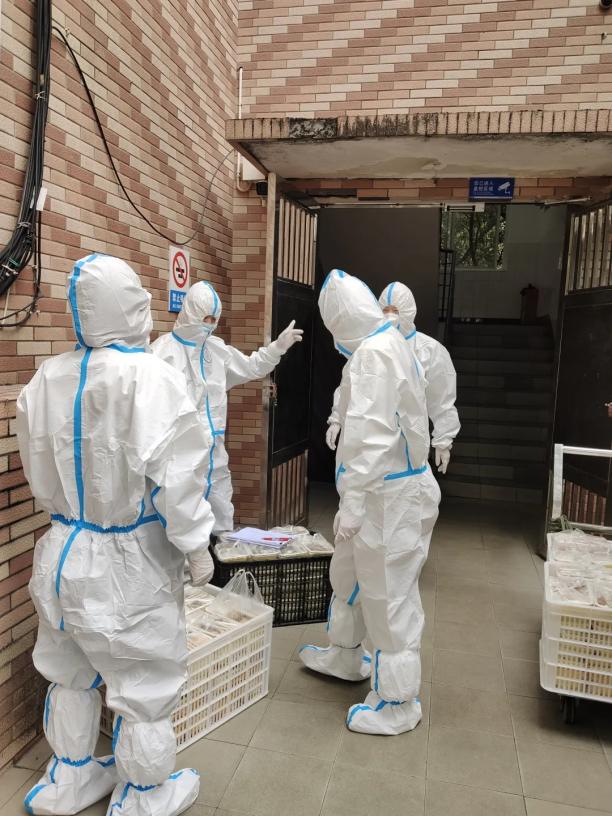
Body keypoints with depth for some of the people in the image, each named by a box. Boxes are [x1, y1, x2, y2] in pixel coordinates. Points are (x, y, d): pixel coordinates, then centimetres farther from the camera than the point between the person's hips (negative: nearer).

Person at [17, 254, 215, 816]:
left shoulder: (47, 379, -3)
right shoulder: (150, 377, -22)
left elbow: (39, 471, 6)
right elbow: (174, 475, -23)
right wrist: (197, 547, -11)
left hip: (65, 549, 7)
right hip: (128, 559, -6)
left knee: (71, 671, 24)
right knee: (146, 684, 13)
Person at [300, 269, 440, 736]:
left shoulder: (373, 354, -21)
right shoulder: (391, 344, 10)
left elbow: (371, 437, -27)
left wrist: (352, 504, -24)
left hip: (389, 494, -10)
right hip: (386, 490, 10)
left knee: (389, 594, 3)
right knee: (349, 574, 24)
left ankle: (398, 703, 21)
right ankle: (346, 656, 45)